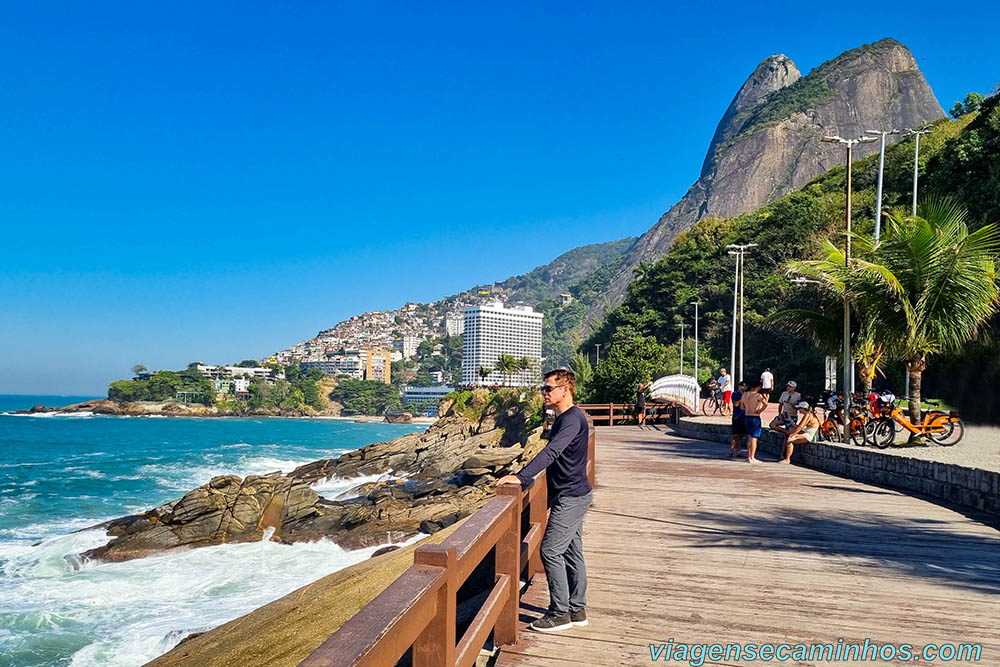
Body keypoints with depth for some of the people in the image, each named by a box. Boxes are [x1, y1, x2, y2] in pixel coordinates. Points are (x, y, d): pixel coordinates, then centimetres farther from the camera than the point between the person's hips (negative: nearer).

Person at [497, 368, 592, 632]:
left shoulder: (573, 419, -19)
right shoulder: (563, 418, 13)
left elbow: (550, 452, -32)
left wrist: (521, 477, -38)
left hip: (571, 497, -10)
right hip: (570, 495, 10)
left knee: (550, 551, -7)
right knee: (572, 552, 14)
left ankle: (560, 613, 3)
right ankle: (577, 610, 23)